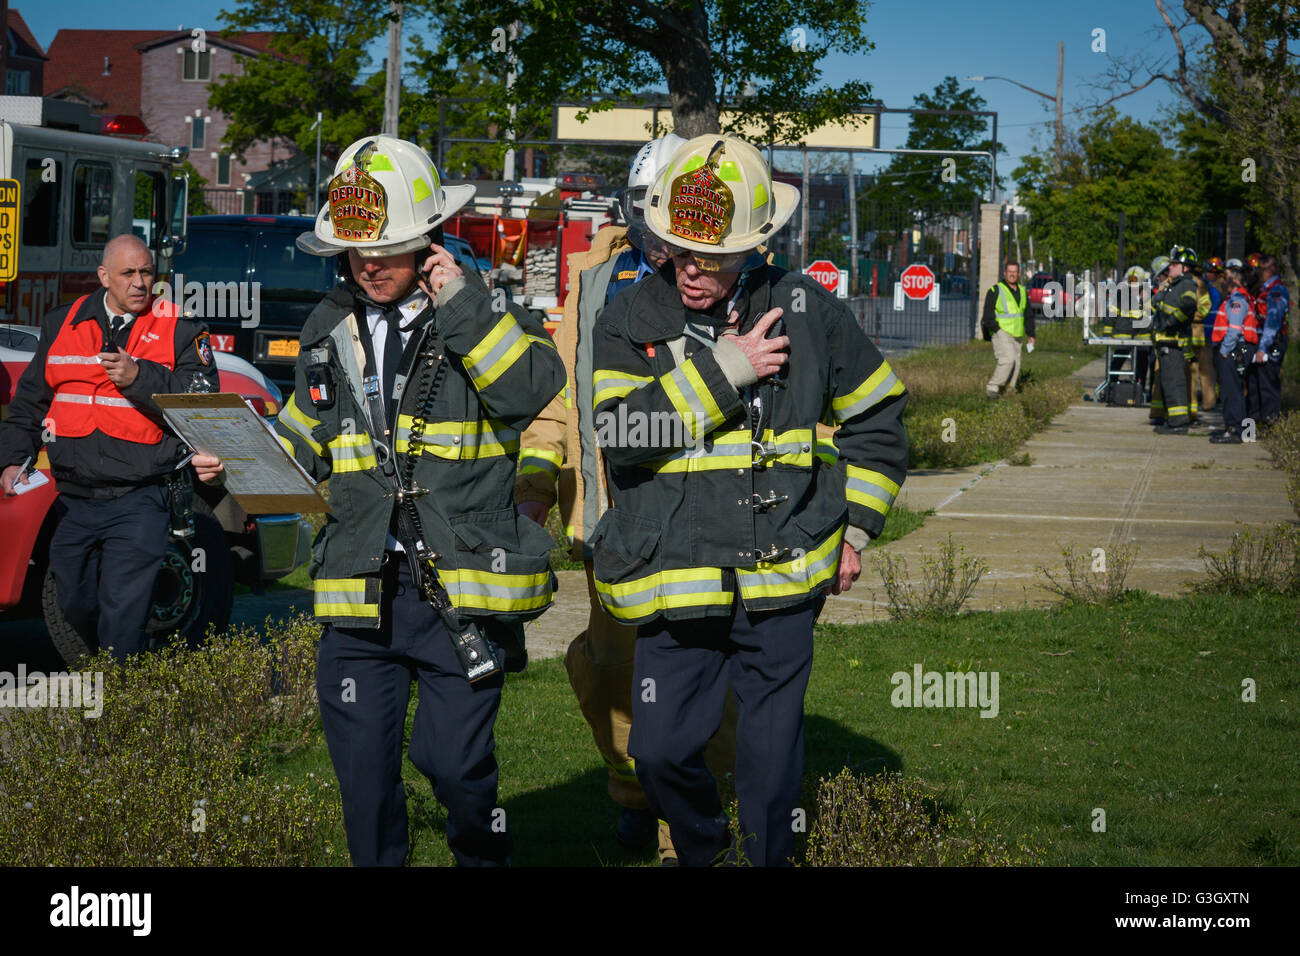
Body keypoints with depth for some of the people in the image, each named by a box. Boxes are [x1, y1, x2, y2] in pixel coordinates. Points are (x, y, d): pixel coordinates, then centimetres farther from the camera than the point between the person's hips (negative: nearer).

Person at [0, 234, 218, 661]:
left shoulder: (179, 330, 0)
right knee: (74, 608, 13)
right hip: (74, 500, 4)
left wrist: (140, 378, -21)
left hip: (139, 502, -4)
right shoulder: (62, 324, 11)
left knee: (123, 613, -10)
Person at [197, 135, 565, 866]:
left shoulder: (482, 310, 1)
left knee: (453, 759, -5)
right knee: (363, 771, 6)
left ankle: (485, 856, 21)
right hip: (361, 591, 4)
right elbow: (302, 446, 23)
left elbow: (533, 390, -19)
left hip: (461, 586, -4)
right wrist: (237, 468, 6)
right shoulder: (332, 329, 13)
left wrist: (463, 303, -18)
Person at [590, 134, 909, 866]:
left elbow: (878, 418, 15)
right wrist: (724, 369, -17)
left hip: (782, 580, 0)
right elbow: (623, 436, -16)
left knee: (773, 759, 6)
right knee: (661, 750, 3)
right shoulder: (631, 323, 0)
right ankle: (705, 855, 31)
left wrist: (855, 528, 11)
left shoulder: (808, 312, 2)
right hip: (675, 580, 0)